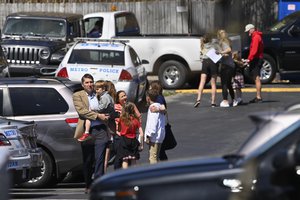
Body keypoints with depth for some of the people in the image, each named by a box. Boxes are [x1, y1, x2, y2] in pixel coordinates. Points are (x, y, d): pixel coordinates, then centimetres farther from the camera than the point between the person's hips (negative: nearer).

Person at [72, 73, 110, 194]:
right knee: (87, 161, 6)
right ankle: (88, 186, 17)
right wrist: (98, 116, -16)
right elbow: (81, 111, -10)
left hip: (100, 130, 2)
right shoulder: (78, 96, 5)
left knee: (99, 160, -7)